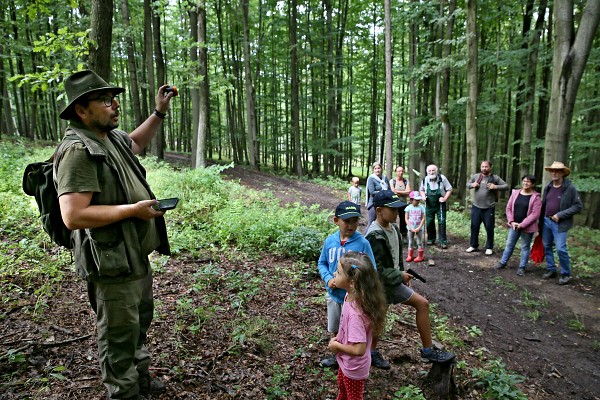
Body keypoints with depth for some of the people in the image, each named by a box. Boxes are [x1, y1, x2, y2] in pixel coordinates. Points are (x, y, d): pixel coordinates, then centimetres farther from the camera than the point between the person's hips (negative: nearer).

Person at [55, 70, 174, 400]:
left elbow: (135, 143, 31)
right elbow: (73, 217, -29)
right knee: (120, 335, 7)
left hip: (137, 256, 10)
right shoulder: (78, 150, -22)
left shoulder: (112, 137, 6)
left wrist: (159, 113, 20)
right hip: (113, 263, -10)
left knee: (139, 322, 25)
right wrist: (133, 209, -24)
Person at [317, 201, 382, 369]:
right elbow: (322, 263, 5)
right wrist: (328, 279, -12)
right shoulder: (330, 241, -7)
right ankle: (338, 356, 48)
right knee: (335, 330, 23)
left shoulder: (362, 243, -18)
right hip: (333, 295, 4)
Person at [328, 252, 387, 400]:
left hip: (354, 367, -8)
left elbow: (359, 349, -35)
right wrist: (337, 338, -5)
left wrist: (336, 346, -20)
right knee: (342, 388, 35)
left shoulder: (355, 312, -39)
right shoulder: (350, 296, -14)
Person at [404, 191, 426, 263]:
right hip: (410, 228, 1)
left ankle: (420, 256, 18)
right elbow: (406, 219, -6)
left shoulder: (421, 208, -4)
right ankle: (410, 255, 22)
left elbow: (423, 218, -6)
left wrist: (419, 228, -15)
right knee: (410, 242, 11)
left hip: (419, 228, -1)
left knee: (419, 242, 7)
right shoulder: (408, 208, -5)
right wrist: (411, 228, -14)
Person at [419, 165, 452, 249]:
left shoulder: (442, 178, -10)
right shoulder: (425, 180, 1)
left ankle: (443, 241, 0)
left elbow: (449, 189, -4)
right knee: (429, 222, 8)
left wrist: (445, 198, -14)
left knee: (442, 222, -6)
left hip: (440, 205, -3)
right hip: (429, 205, 3)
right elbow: (421, 190, 17)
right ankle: (431, 239, 24)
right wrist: (423, 196, -2)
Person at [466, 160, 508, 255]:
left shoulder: (495, 178, -3)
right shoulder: (475, 176, 4)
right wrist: (472, 185, -6)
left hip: (489, 208, -3)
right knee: (474, 227, 10)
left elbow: (506, 186, -1)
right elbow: (467, 184, 17)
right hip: (476, 207, 3)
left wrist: (496, 187, -16)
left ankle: (489, 248, 19)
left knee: (489, 228, 5)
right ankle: (474, 246, 25)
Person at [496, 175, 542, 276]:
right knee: (509, 244, 13)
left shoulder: (536, 197, -10)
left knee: (525, 247, 8)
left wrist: (522, 224, -18)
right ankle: (503, 262, 24)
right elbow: (508, 208, 5)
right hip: (514, 225, 4)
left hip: (527, 227, -4)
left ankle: (522, 267, 17)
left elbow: (535, 214, -15)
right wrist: (511, 221, -6)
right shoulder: (515, 192, 3)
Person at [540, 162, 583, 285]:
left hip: (560, 224, -6)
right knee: (547, 247, 12)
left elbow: (578, 206, -10)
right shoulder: (548, 187, 8)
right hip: (546, 221, 6)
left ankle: (566, 274, 9)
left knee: (560, 249, -9)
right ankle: (551, 269, 27)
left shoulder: (570, 188, -9)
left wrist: (560, 215, -16)